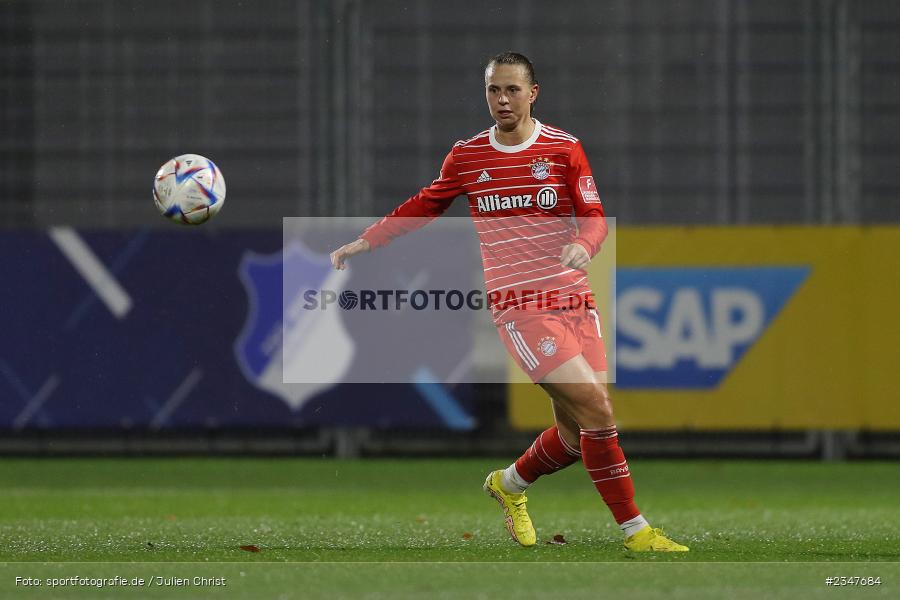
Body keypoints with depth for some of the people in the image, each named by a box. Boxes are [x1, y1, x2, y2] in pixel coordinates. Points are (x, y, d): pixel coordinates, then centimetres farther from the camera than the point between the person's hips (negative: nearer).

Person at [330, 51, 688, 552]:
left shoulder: (564, 149, 4)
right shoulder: (467, 156, 6)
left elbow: (595, 219, 0)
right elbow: (423, 207, 22)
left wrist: (583, 245, -22)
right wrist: (368, 240, 17)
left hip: (574, 300, 2)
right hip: (518, 303, -2)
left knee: (577, 430, 0)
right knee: (596, 408, -17)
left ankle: (511, 483, 31)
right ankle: (635, 529, -8)